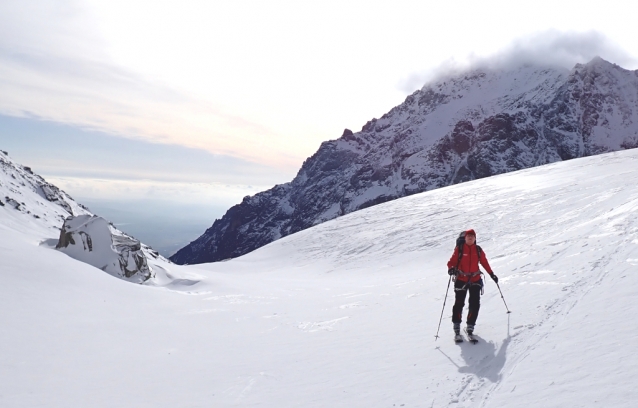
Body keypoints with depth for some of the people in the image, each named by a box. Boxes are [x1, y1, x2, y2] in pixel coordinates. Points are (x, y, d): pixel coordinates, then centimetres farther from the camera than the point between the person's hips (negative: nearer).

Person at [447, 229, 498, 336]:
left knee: (475, 304, -1)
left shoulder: (478, 250, 6)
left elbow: (484, 262, 17)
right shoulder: (459, 249, -3)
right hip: (461, 280, -3)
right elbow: (452, 261, -5)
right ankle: (456, 325, 14)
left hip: (475, 280, 3)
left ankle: (470, 326, 12)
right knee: (459, 303, -1)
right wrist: (451, 268, -25)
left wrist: (492, 274, 18)